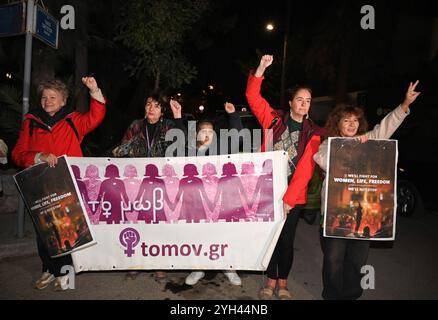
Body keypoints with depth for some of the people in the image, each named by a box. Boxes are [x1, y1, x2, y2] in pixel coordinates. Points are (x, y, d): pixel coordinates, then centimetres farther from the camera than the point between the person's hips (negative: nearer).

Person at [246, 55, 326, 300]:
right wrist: (261, 69, -15)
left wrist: (288, 199, -14)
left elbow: (305, 170, -8)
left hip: (293, 196, 0)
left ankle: (283, 282, 31)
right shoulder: (274, 120, 3)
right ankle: (271, 281, 29)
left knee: (286, 240, 10)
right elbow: (253, 97, -3)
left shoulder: (314, 134, -1)